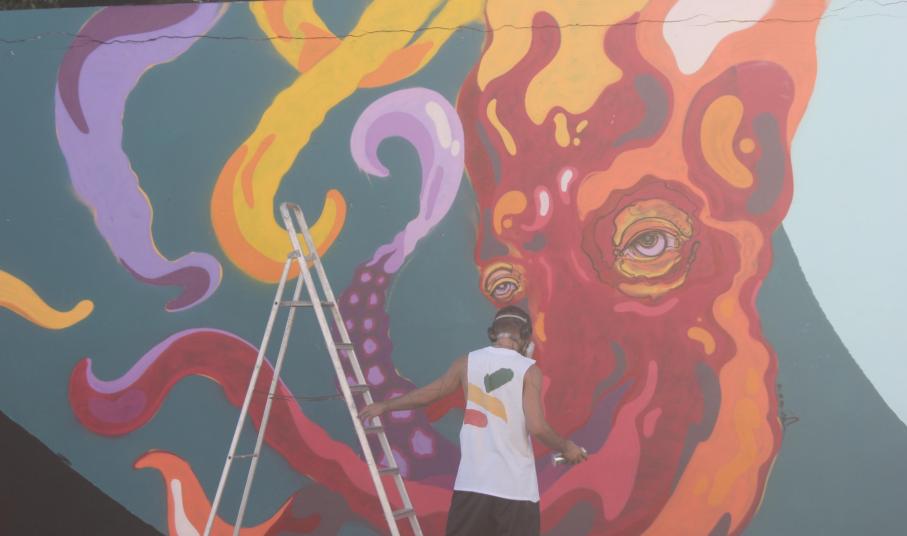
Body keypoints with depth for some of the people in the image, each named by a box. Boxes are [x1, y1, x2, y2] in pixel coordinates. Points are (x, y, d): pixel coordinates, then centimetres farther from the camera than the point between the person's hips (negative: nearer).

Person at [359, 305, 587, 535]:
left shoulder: (467, 362, 5)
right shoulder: (528, 369, -6)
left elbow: (427, 393, 16)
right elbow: (537, 427, -13)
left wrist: (383, 406, 32)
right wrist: (566, 447, 6)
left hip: (472, 481, 3)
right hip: (515, 486, -3)